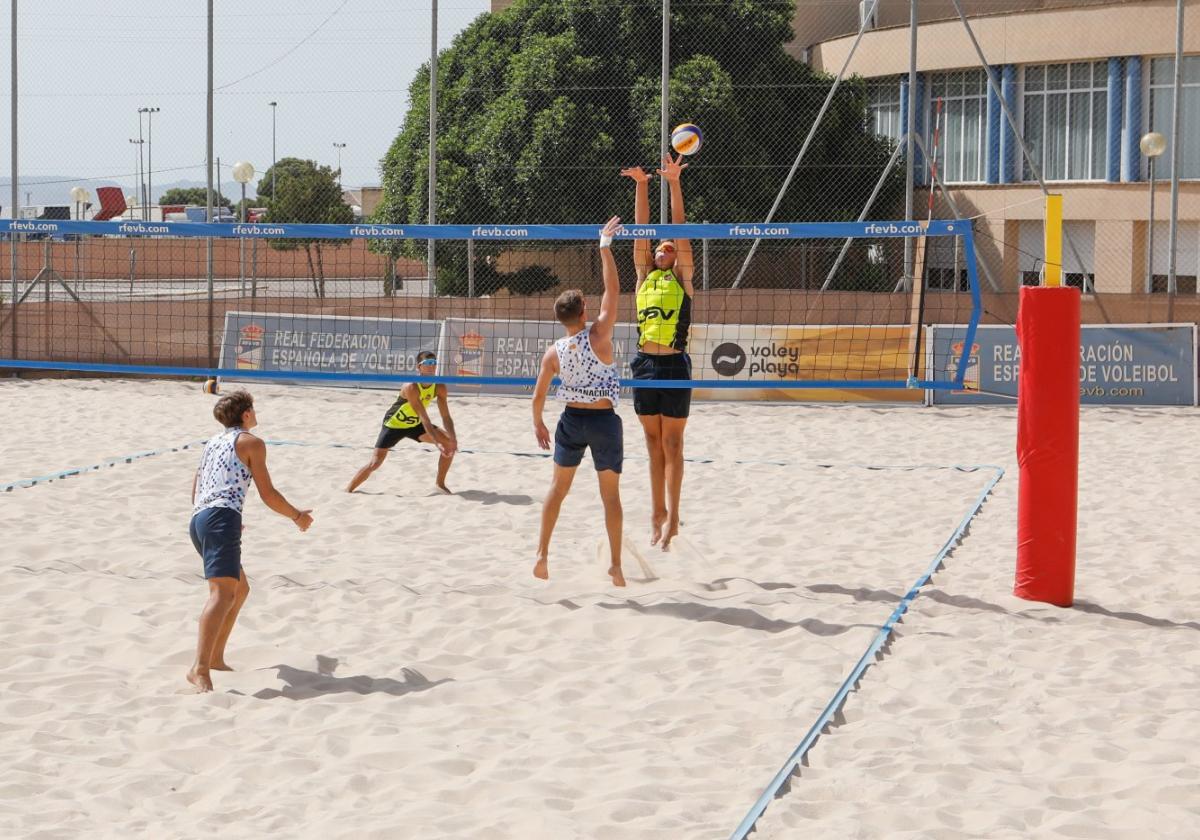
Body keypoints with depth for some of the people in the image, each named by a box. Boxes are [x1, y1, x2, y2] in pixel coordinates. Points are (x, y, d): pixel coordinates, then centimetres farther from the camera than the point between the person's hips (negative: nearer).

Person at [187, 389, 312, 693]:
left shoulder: (213, 443, 29)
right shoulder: (251, 442, 6)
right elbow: (268, 495, 2)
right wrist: (297, 516, 17)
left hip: (198, 520, 9)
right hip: (222, 517, -9)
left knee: (240, 589, 24)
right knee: (223, 591, -22)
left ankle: (215, 657, 23)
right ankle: (200, 669, -38)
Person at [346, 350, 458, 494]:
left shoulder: (439, 387, -14)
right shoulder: (411, 387, -33)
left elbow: (446, 416, -14)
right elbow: (424, 418, -38)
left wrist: (453, 439, -30)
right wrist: (437, 442, -44)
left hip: (415, 425, 6)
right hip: (394, 425, -6)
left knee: (450, 443, -7)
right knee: (375, 463, -12)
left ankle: (440, 483, 6)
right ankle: (348, 491, 5)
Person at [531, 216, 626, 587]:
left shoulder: (554, 351, -4)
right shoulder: (598, 336, -14)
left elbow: (539, 395, 1)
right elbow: (612, 291, -12)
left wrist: (537, 423, 18)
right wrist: (605, 247, -8)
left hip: (572, 420, 2)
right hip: (604, 421, -2)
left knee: (558, 487, 16)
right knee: (611, 493, 6)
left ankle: (542, 555, 14)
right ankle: (616, 565, 6)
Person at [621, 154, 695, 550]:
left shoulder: (682, 277, 5)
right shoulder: (644, 275, 14)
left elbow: (679, 231, -3)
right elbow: (641, 233, 8)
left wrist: (674, 185, -10)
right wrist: (641, 186, 0)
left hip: (673, 363, -4)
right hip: (644, 362, 4)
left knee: (672, 443, -1)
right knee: (653, 443, 9)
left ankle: (672, 516, 0)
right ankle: (657, 512, 14)